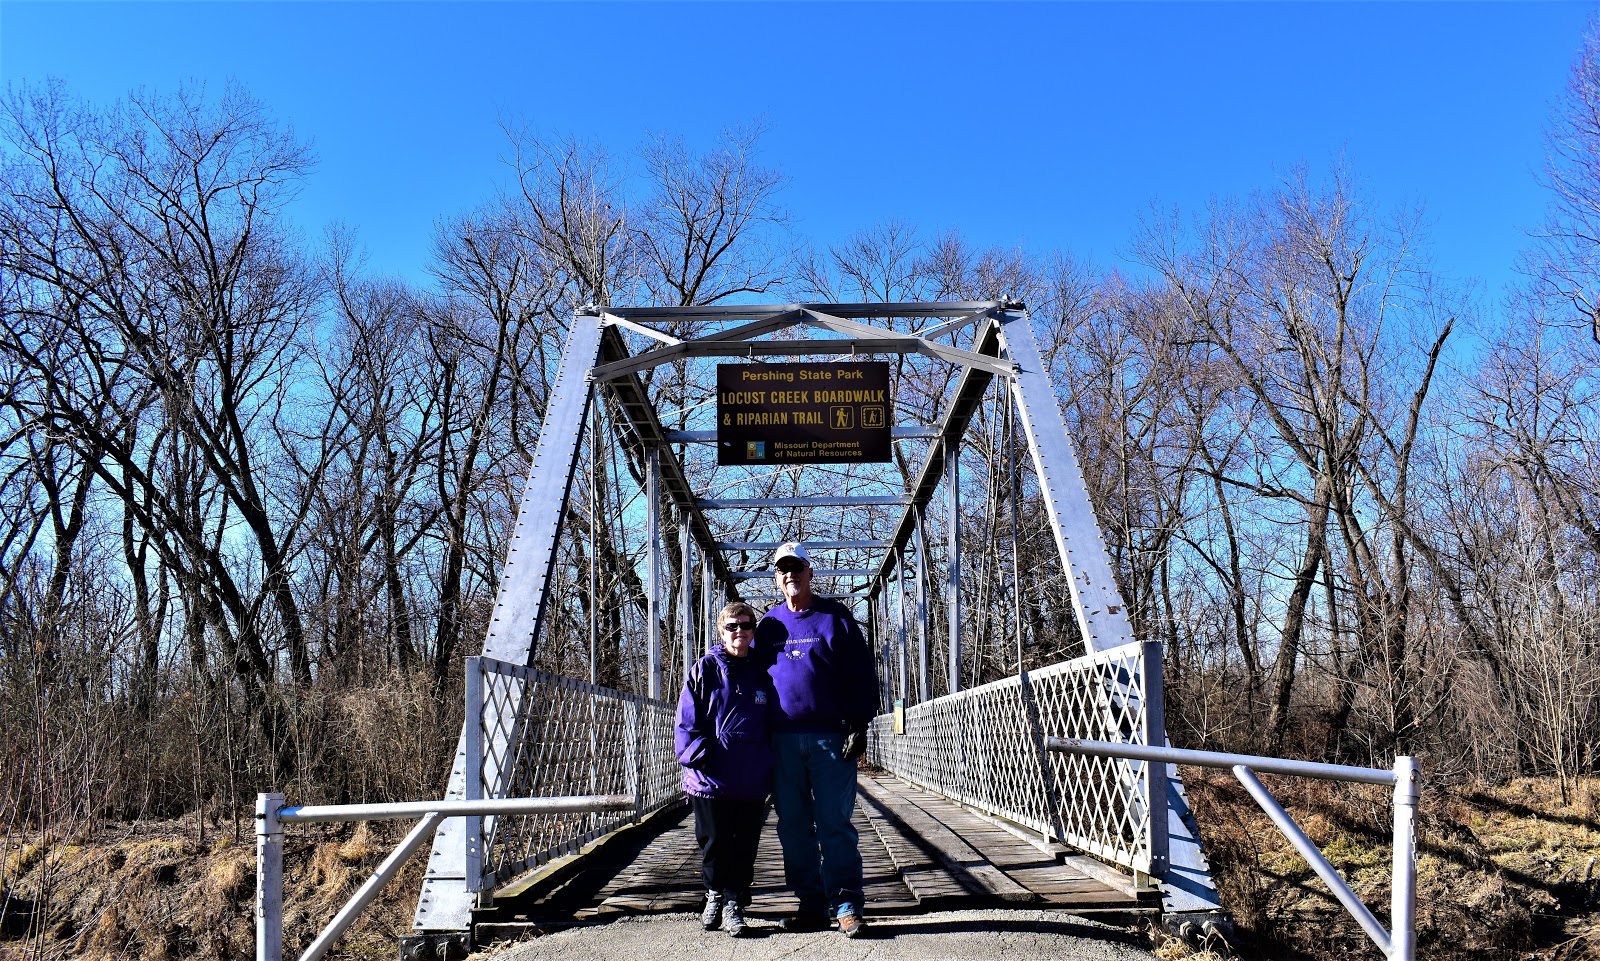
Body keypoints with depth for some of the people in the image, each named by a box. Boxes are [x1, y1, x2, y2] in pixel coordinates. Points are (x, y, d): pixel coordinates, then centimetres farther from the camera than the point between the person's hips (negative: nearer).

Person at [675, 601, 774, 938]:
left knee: (744, 847, 6)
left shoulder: (762, 675, 11)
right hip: (711, 780, -2)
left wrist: (771, 771, 8)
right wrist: (700, 755, -14)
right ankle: (715, 894, 29)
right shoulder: (704, 670, 2)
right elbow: (687, 721, 0)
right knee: (714, 844, 8)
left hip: (752, 783, 2)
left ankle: (735, 904, 18)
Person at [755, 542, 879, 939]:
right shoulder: (768, 624, 14)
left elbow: (862, 674, 2)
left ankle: (846, 905, 0)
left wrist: (859, 726, -7)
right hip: (782, 741, 4)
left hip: (830, 737, -4)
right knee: (793, 827, 5)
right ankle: (811, 904, 13)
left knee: (835, 823, -5)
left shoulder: (835, 617, 4)